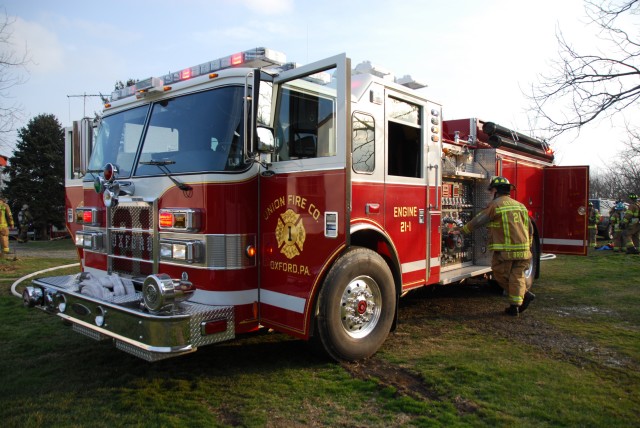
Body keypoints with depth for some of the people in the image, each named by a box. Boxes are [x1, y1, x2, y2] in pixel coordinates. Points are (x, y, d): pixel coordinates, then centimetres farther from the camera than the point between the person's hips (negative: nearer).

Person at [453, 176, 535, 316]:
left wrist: (462, 229, 9)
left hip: (505, 250, -6)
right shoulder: (520, 205, 14)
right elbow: (530, 229, 17)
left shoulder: (496, 205, -6)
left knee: (501, 274, 8)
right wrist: (527, 247, 25)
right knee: (517, 276, 10)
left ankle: (524, 294, 5)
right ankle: (515, 306, 7)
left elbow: (478, 220, -4)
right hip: (522, 249, 7)